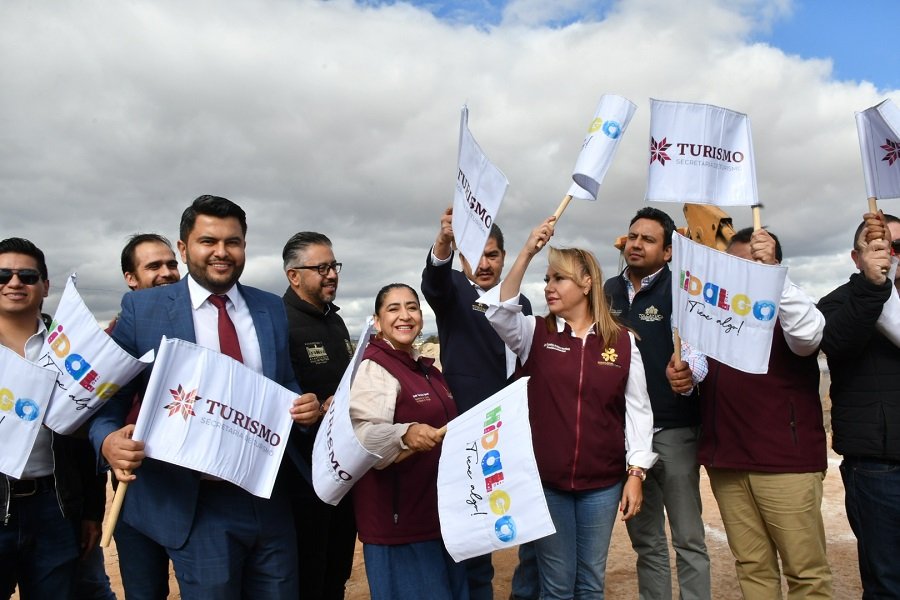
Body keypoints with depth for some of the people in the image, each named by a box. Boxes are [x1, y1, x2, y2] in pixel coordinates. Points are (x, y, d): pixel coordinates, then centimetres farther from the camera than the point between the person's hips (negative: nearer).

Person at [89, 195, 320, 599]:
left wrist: (305, 407, -7)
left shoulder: (272, 308, 7)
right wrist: (109, 442, -21)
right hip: (197, 506, -3)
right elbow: (109, 398, -1)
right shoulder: (142, 308, -3)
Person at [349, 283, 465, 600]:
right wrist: (405, 434, -43)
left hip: (440, 511, 9)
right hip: (399, 519, -9)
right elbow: (362, 436, -28)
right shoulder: (373, 367, -14)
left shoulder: (427, 368, 12)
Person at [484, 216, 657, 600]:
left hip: (602, 483, 1)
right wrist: (527, 253, -27)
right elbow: (499, 311, -21)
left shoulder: (623, 341, -1)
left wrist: (636, 473, -2)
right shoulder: (535, 334, -1)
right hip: (546, 481, 0)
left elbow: (637, 409, 1)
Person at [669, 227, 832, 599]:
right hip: (726, 460, 5)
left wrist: (770, 272, -27)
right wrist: (685, 374, -1)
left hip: (786, 460, -5)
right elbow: (704, 365, 21)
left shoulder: (788, 309, -1)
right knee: (752, 566, 12)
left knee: (805, 568, 2)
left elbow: (807, 335, -23)